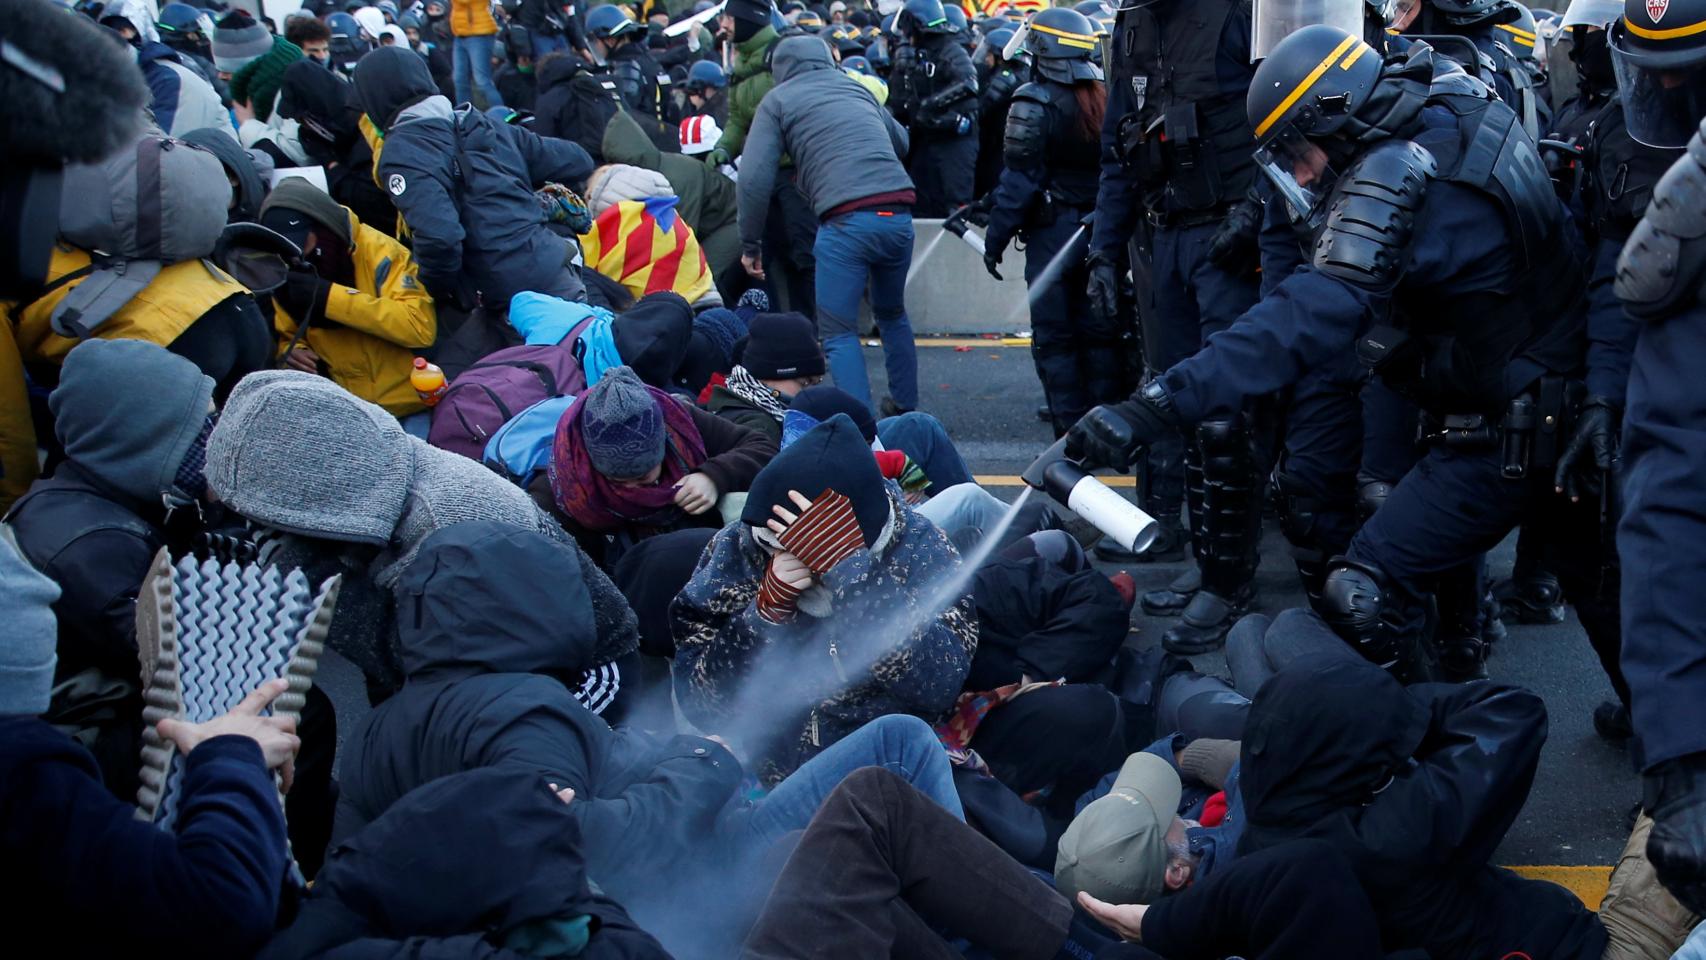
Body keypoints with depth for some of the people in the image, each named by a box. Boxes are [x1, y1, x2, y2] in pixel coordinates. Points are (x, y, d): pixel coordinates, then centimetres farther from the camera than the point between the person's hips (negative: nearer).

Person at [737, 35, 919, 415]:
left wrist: (750, 245, 7)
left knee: (838, 331, 4)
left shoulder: (778, 101, 10)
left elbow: (755, 178, 1)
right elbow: (901, 141, 30)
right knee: (892, 314, 26)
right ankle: (905, 408, 33)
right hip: (898, 215, 5)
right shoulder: (857, 88, 24)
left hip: (846, 220, -5)